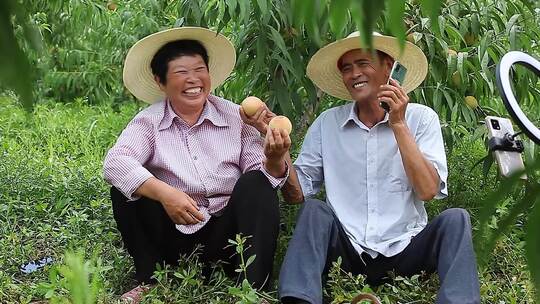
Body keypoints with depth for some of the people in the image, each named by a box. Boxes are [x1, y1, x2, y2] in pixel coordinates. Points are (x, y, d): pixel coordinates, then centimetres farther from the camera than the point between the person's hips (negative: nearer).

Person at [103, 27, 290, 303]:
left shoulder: (235, 116, 0)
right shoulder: (148, 121, -3)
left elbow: (259, 171, -7)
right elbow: (114, 163, -21)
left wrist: (273, 160, -31)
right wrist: (164, 193, -36)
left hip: (227, 238, 0)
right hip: (174, 237, 0)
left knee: (255, 182, -22)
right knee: (126, 187, -18)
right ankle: (148, 281, -6)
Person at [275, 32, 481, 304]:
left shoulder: (421, 118, 0)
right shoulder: (328, 123, 5)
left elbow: (428, 191, -13)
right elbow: (297, 193, 1)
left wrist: (399, 124, -15)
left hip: (405, 250, -1)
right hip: (347, 249, 1)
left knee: (454, 219, -24)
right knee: (314, 210, -24)